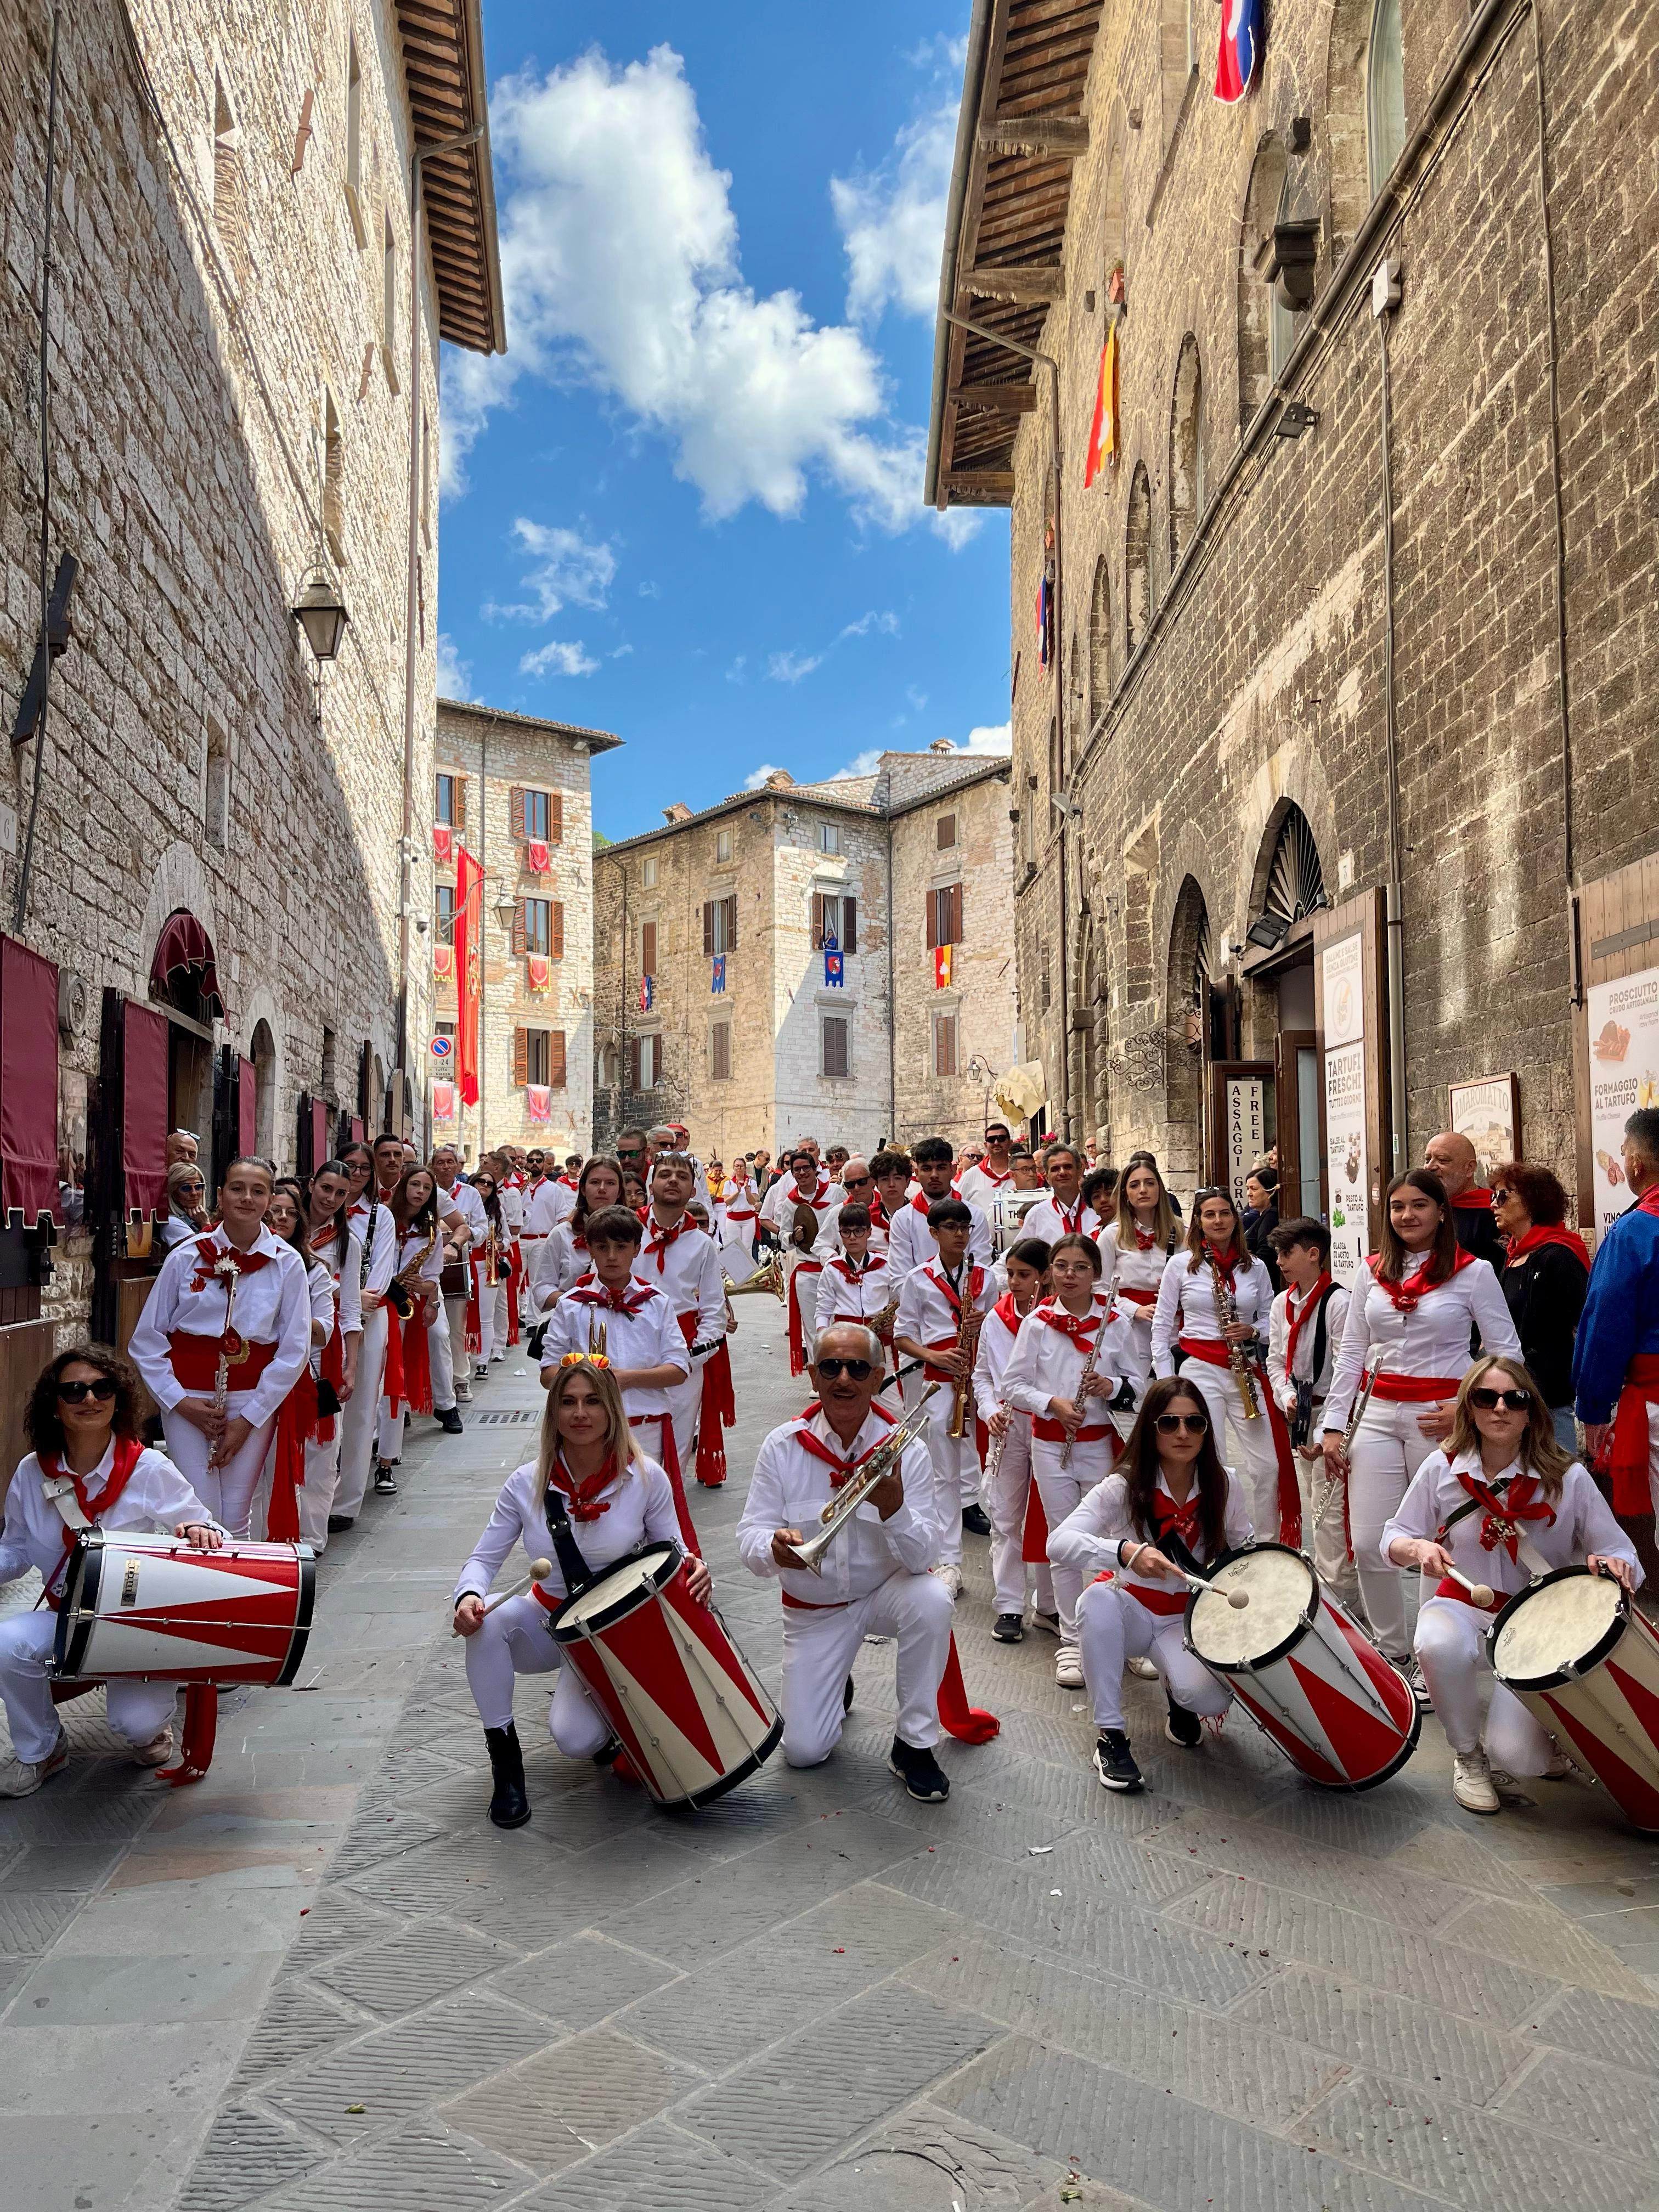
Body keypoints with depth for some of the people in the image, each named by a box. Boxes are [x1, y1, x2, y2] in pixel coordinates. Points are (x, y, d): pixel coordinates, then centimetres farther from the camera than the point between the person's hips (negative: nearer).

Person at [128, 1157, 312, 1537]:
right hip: (189, 1398, 0)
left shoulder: (287, 1263, -2)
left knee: (235, 1520, 7)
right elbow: (146, 1340, 2)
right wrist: (180, 1402, -7)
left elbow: (294, 1349, -2)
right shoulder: (186, 1257, -2)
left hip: (254, 1401, 1)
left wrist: (248, 1419, -5)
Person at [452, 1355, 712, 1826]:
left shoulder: (645, 1478, -14)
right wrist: (469, 1594, -29)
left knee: (576, 1740, -25)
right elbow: (484, 1560, -6)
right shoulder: (526, 1484, -10)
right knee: (487, 1622, -31)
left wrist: (693, 1571, -29)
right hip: (547, 1622, 2)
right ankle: (505, 1762, -10)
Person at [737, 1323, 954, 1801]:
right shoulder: (782, 1447, -15)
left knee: (932, 1598, -33)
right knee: (803, 1750, -6)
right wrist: (775, 1547, -39)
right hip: (812, 1608, 1)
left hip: (886, 1591, 0)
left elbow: (923, 1557, -23)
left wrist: (893, 1509, -44)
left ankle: (913, 1744, -13)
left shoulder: (906, 1449, -17)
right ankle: (832, 1686, 30)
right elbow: (749, 1539, -15)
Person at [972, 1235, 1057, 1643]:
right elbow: (982, 1374, 12)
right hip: (1008, 1426, 3)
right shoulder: (996, 1318, 5)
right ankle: (1009, 1607, 17)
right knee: (1005, 1518, 7)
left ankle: (1048, 1606, 22)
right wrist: (990, 1411, -3)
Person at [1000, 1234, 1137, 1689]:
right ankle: (1071, 1641, 16)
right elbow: (1012, 1385, -1)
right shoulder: (1037, 1322, -2)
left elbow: (1137, 1382, 4)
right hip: (1051, 1445, 0)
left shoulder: (1115, 1322, -1)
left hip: (1103, 1443, 0)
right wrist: (1052, 1403, -17)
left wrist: (1111, 1386, -17)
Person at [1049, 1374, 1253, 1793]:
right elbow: (1058, 1543, -33)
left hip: (1188, 1619, 1)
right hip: (1130, 1611, -1)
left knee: (1209, 1699, -30)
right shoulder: (1123, 1488, -19)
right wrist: (1124, 1550, -49)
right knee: (1099, 1596, -37)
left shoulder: (1225, 1486, -11)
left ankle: (1179, 1694, 10)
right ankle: (1111, 1736, -20)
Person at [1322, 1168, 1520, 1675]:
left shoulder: (1473, 1272, -2)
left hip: (1439, 1419, -3)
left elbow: (1507, 1352, -2)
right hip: (1378, 1417, 4)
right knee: (1368, 1544, 1)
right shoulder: (1373, 1272, 9)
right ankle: (1393, 1652, 19)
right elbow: (1351, 1354, 10)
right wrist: (1334, 1424, 5)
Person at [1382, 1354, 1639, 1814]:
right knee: (1439, 1645, -36)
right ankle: (1468, 1754, -4)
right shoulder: (1442, 1468, -8)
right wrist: (1418, 1548, -24)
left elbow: (1620, 1557, -8)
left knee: (1518, 1757, -19)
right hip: (1461, 1604, 1)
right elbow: (1394, 1539, 0)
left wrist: (1612, 1566, -33)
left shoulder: (1567, 1478, -12)